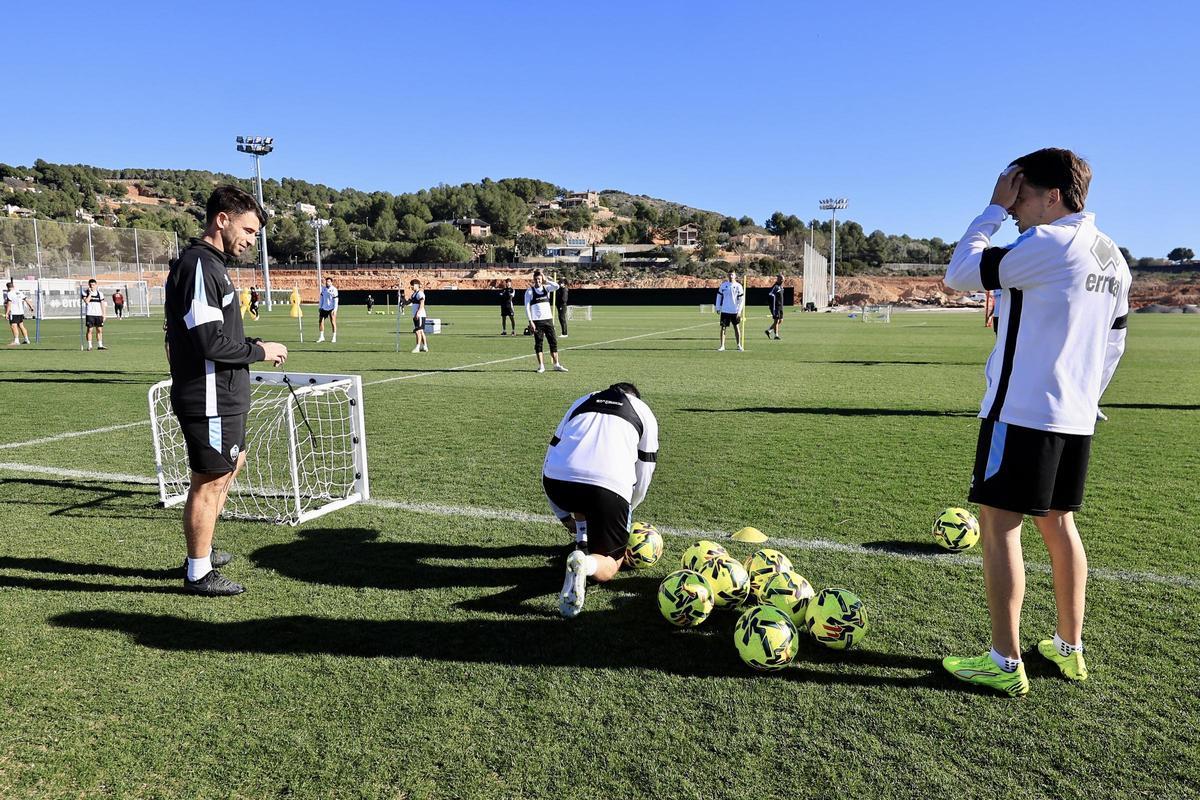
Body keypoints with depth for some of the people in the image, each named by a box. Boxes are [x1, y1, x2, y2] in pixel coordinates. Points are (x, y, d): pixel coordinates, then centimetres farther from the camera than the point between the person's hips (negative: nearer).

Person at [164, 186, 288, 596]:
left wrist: (252, 344, 5)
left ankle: (202, 550, 37)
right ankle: (198, 573, 15)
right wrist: (260, 351, -12)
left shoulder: (211, 262, 13)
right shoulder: (198, 264, -18)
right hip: (209, 399, -11)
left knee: (231, 464, 24)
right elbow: (210, 342, -24)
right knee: (209, 481, 1)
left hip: (224, 396, 11)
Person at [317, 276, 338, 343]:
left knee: (333, 323, -3)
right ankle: (321, 337, 14)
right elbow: (321, 298, 18)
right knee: (320, 321, 3)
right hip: (324, 308, 6)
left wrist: (335, 309, -17)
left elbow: (336, 300, -10)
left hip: (331, 308, -6)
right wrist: (320, 307, 15)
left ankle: (334, 338, 4)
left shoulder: (334, 289, -8)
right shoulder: (323, 288, 10)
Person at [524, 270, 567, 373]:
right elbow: (527, 307, -4)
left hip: (548, 319, 3)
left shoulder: (546, 288, 9)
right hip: (537, 321, -3)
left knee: (554, 341, 2)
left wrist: (546, 281, -6)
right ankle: (541, 366, 5)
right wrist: (530, 321, -11)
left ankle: (556, 365, 8)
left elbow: (556, 286, -9)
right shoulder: (529, 291, 0)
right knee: (538, 343, -1)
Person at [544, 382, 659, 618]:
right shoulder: (644, 412, 27)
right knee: (609, 564, 14)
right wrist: (625, 510, 44)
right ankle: (586, 563, -17)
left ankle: (582, 540, 25)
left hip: (556, 481, 3)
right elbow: (643, 475, 25)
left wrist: (563, 515, 37)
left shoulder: (582, 402, 32)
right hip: (608, 488, -3)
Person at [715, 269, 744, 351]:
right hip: (725, 311, 1)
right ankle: (722, 346, 2)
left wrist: (739, 311, -9)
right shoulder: (723, 285, 3)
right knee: (723, 327, -2)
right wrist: (718, 308, 3)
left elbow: (742, 299, -2)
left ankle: (739, 345, 20)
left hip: (735, 311, -1)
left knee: (737, 327, 8)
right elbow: (719, 296, 9)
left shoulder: (738, 286, -2)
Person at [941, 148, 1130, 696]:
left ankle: (1004, 663, 2)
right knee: (1058, 523, 17)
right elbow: (1113, 345, 19)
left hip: (1022, 411, -9)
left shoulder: (1047, 243, -13)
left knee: (998, 524, -3)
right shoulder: (1113, 258, 15)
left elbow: (959, 275, -11)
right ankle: (1068, 648, 26)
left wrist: (994, 209, -2)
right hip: (1076, 419, 9)